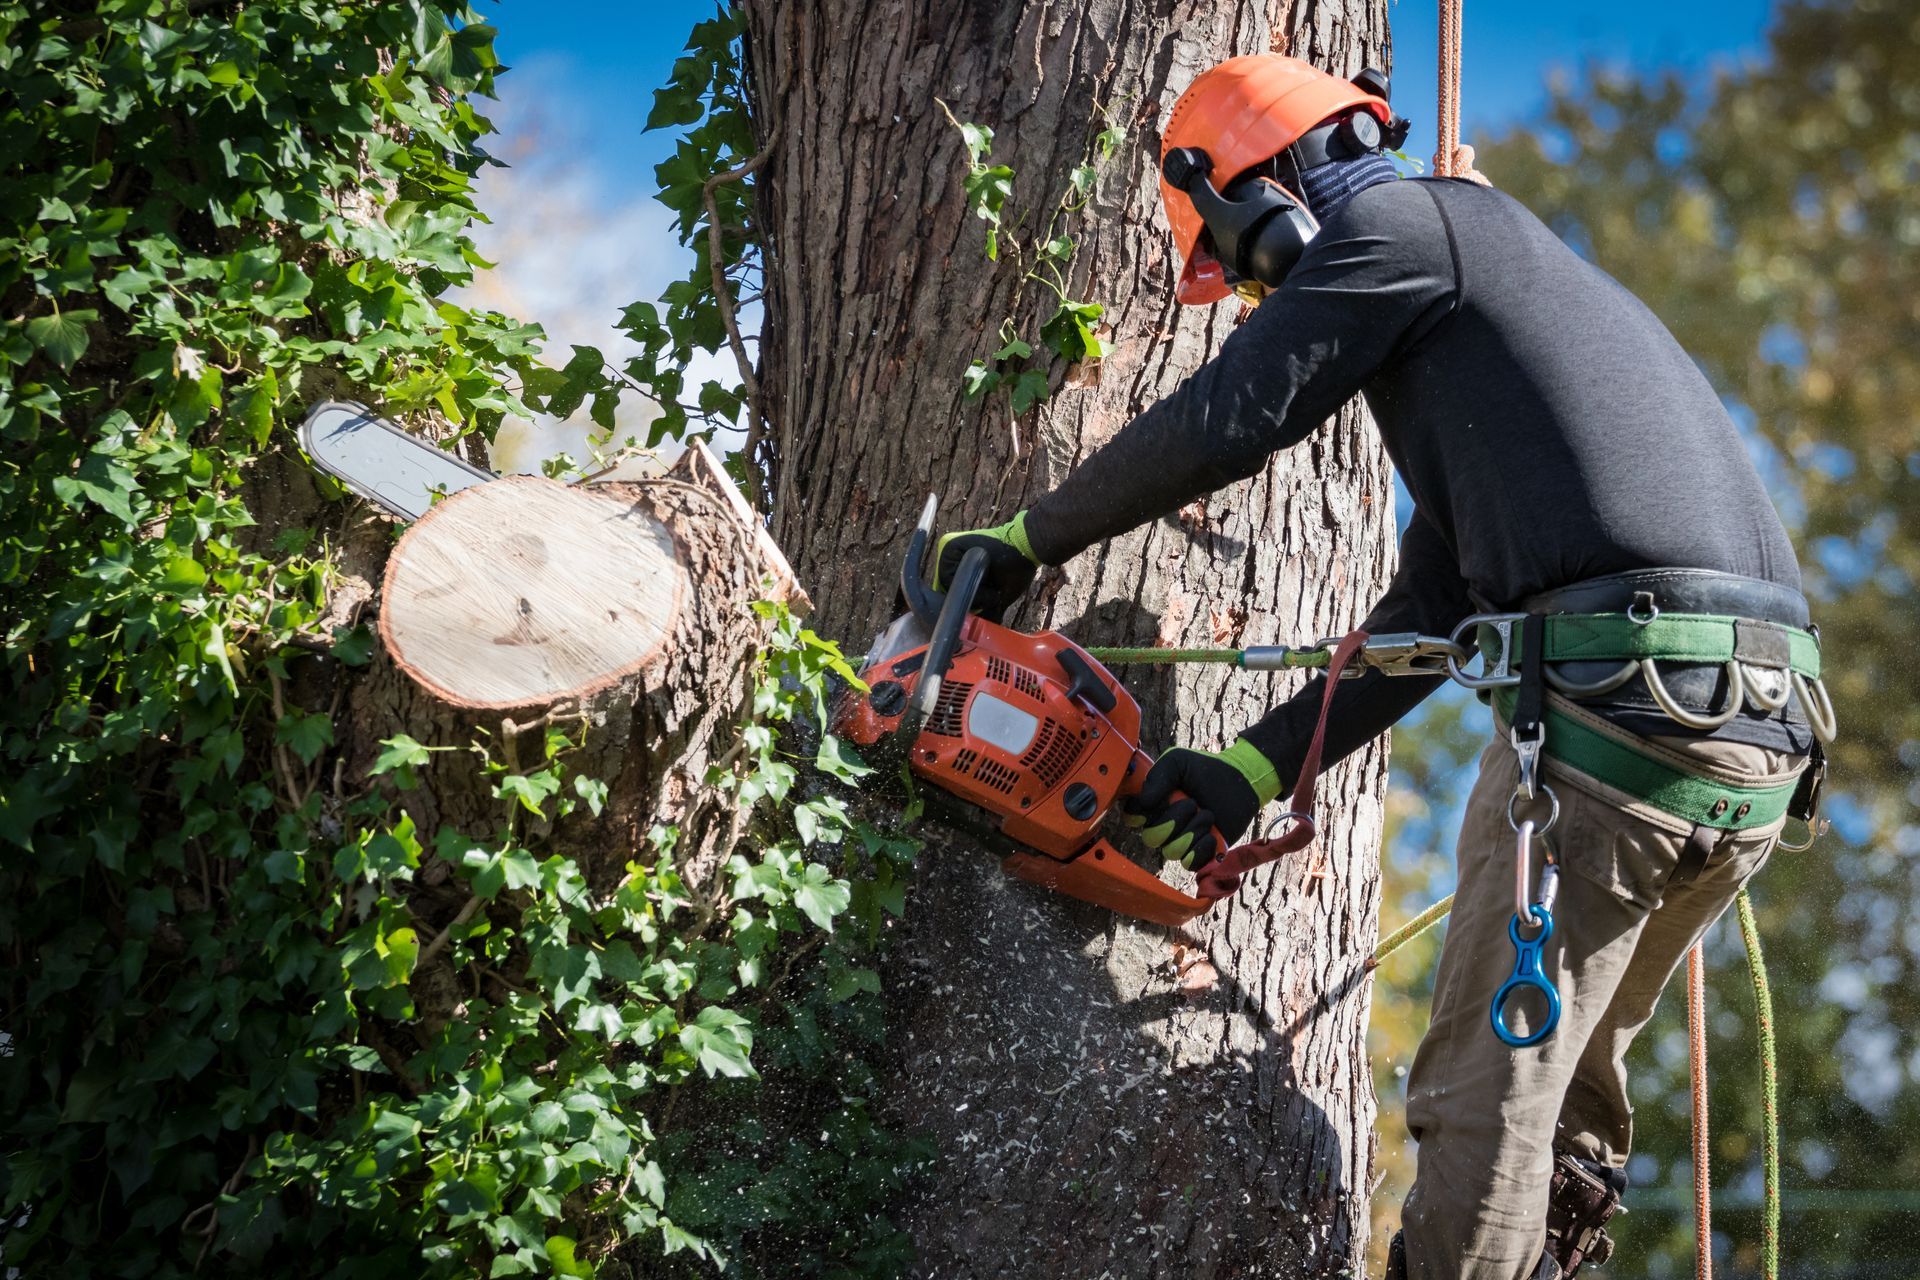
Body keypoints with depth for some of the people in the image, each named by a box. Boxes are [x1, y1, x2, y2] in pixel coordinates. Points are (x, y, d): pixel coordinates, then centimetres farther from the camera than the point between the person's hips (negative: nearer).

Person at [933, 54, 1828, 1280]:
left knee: (1487, 1099, -3)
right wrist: (1255, 769, 23)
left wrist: (1022, 544, 12)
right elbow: (1427, 618, 27)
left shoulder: (1404, 227, 4)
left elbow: (1217, 426, -2)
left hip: (1618, 695, -9)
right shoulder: (1489, 300, 32)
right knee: (1569, 1081, 19)